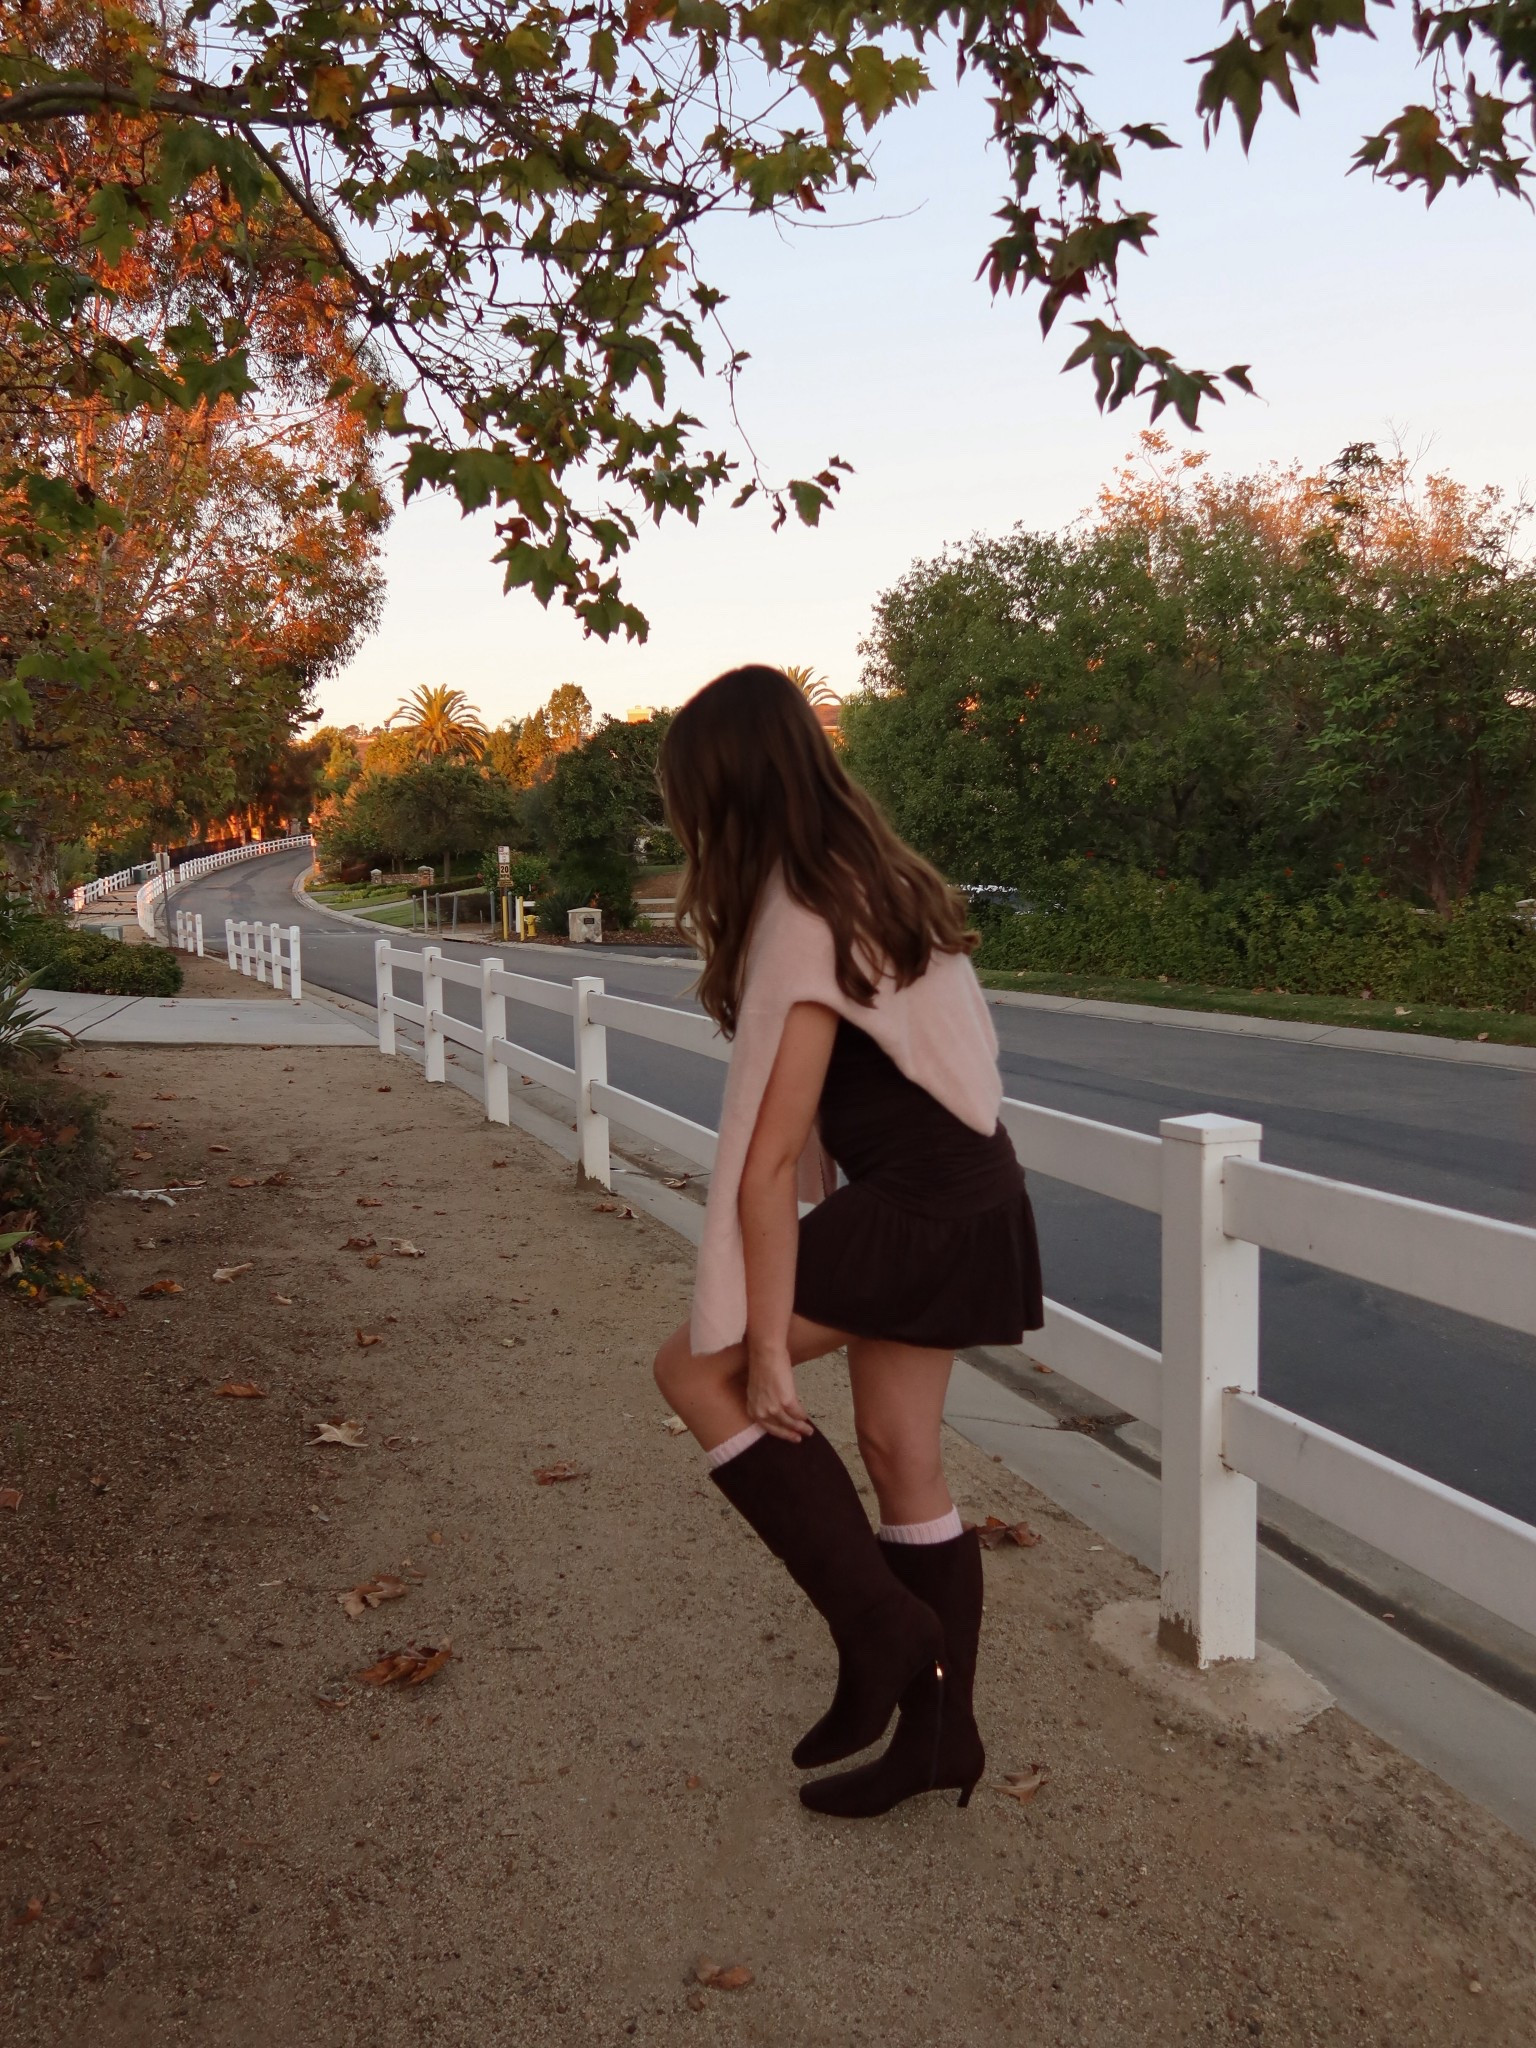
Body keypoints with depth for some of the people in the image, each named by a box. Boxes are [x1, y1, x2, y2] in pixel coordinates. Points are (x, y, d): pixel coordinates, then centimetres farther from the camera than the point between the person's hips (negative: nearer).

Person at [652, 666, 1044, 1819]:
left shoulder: (806, 929, -21)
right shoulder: (867, 877, 8)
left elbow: (769, 1158, -22)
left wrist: (765, 1347, -18)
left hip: (922, 1209, -9)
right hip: (962, 1199, 9)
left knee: (693, 1370, -2)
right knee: (903, 1453, 16)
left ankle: (880, 1626, 4)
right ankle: (937, 1731, 29)